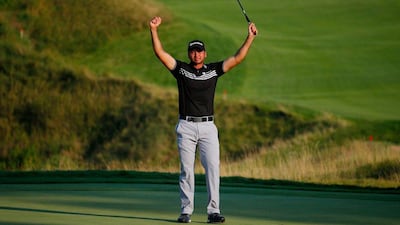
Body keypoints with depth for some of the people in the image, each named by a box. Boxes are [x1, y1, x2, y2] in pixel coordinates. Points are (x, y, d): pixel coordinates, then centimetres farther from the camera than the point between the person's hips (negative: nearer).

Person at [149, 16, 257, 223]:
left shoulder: (213, 70, 9)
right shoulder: (181, 69, 6)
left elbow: (237, 59, 5)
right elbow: (160, 53, -1)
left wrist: (250, 37, -3)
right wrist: (154, 30, -11)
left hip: (208, 127, 1)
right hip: (186, 127, -1)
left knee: (213, 167, -9)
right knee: (186, 170, 0)